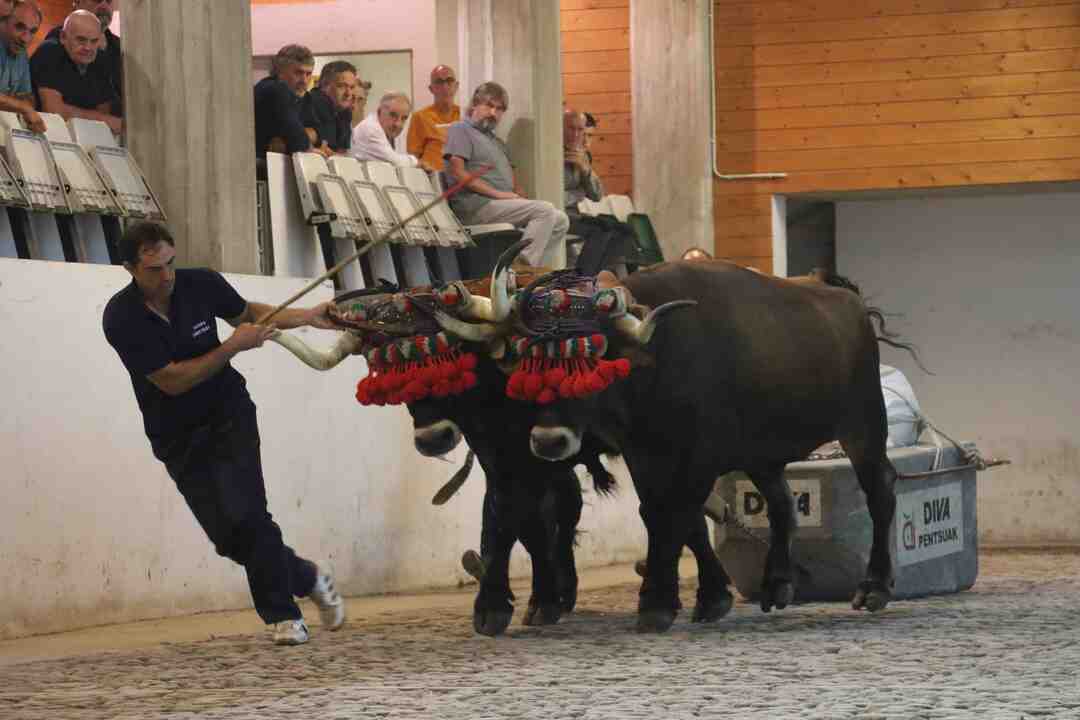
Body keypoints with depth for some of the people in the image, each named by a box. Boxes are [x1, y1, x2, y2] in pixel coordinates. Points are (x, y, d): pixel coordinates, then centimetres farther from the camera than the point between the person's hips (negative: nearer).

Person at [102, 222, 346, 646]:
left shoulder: (201, 284, -11)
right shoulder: (121, 319, -20)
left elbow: (246, 312, 13)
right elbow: (172, 380, -21)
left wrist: (306, 317, 2)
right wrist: (234, 346, -22)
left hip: (228, 416, 0)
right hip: (177, 435, 0)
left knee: (244, 515, -18)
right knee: (226, 535, -5)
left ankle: (283, 615, -7)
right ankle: (304, 578, 16)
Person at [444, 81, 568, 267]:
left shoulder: (497, 142, 30)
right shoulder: (461, 130, 2)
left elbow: (511, 180, 26)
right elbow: (458, 173, -12)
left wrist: (520, 196, 2)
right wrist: (497, 193, -15)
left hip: (503, 204, 9)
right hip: (476, 206, -9)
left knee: (560, 220, -1)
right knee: (544, 210, -23)